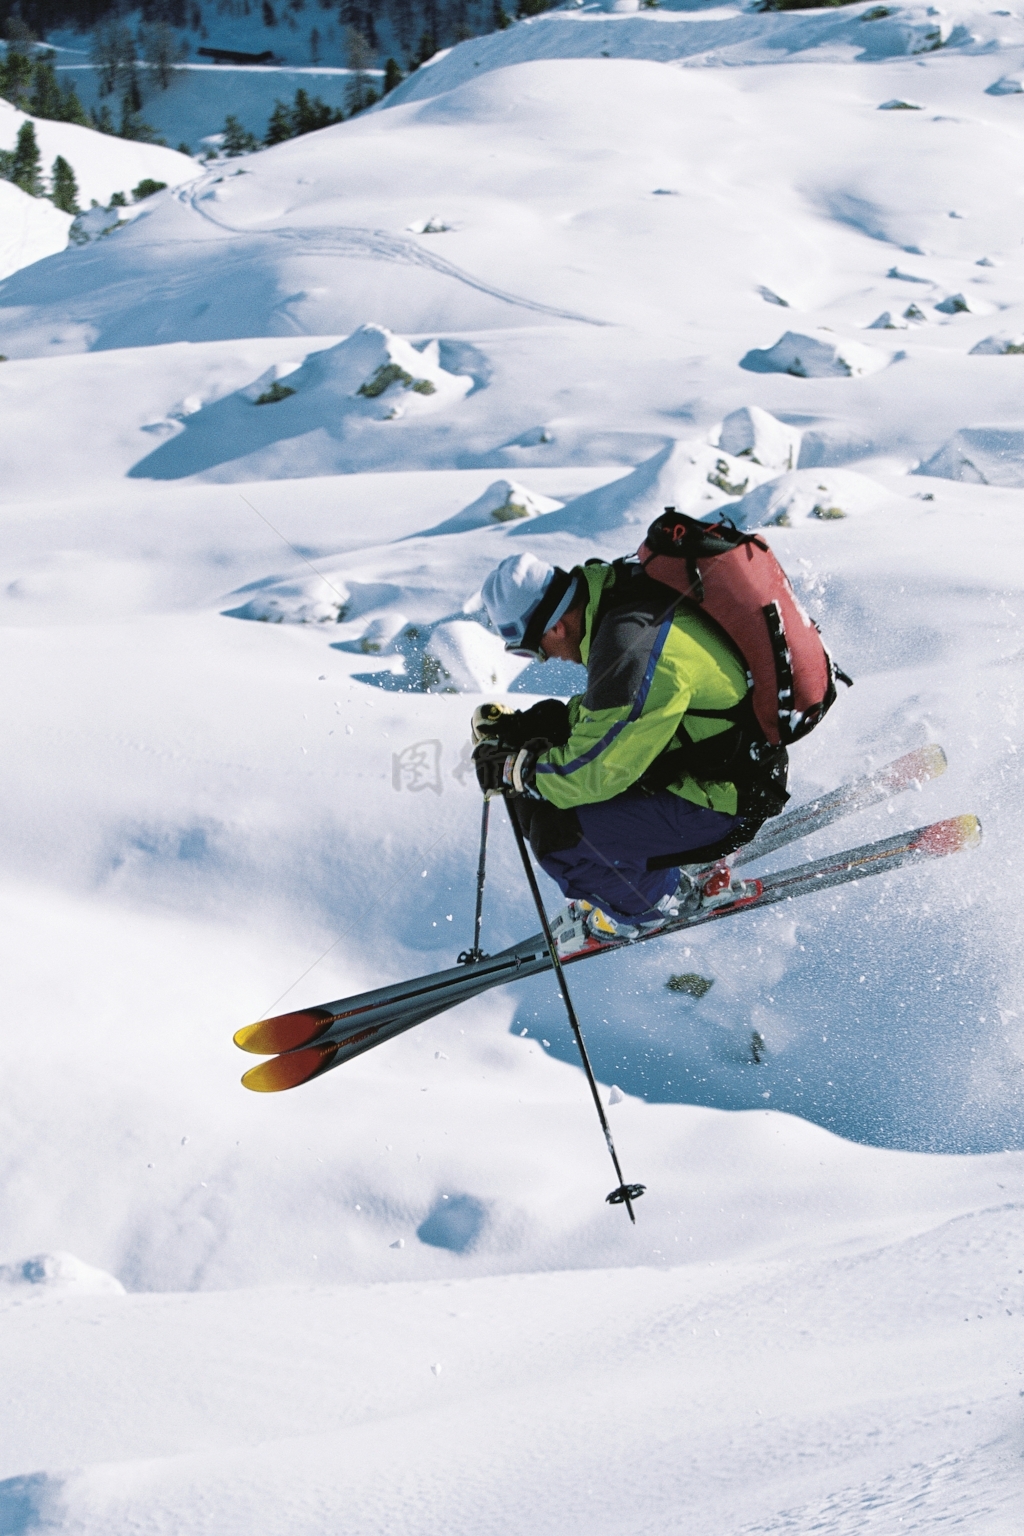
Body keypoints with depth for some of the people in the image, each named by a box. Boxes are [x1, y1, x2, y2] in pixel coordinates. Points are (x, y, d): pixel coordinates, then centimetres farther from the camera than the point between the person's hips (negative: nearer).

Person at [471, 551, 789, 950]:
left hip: (723, 800, -10)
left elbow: (594, 771, -24)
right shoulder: (616, 594, -1)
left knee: (557, 832, -18)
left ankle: (660, 900, 8)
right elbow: (609, 713, 14)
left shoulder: (633, 649, -30)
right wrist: (521, 725, 3)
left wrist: (514, 771, -9)